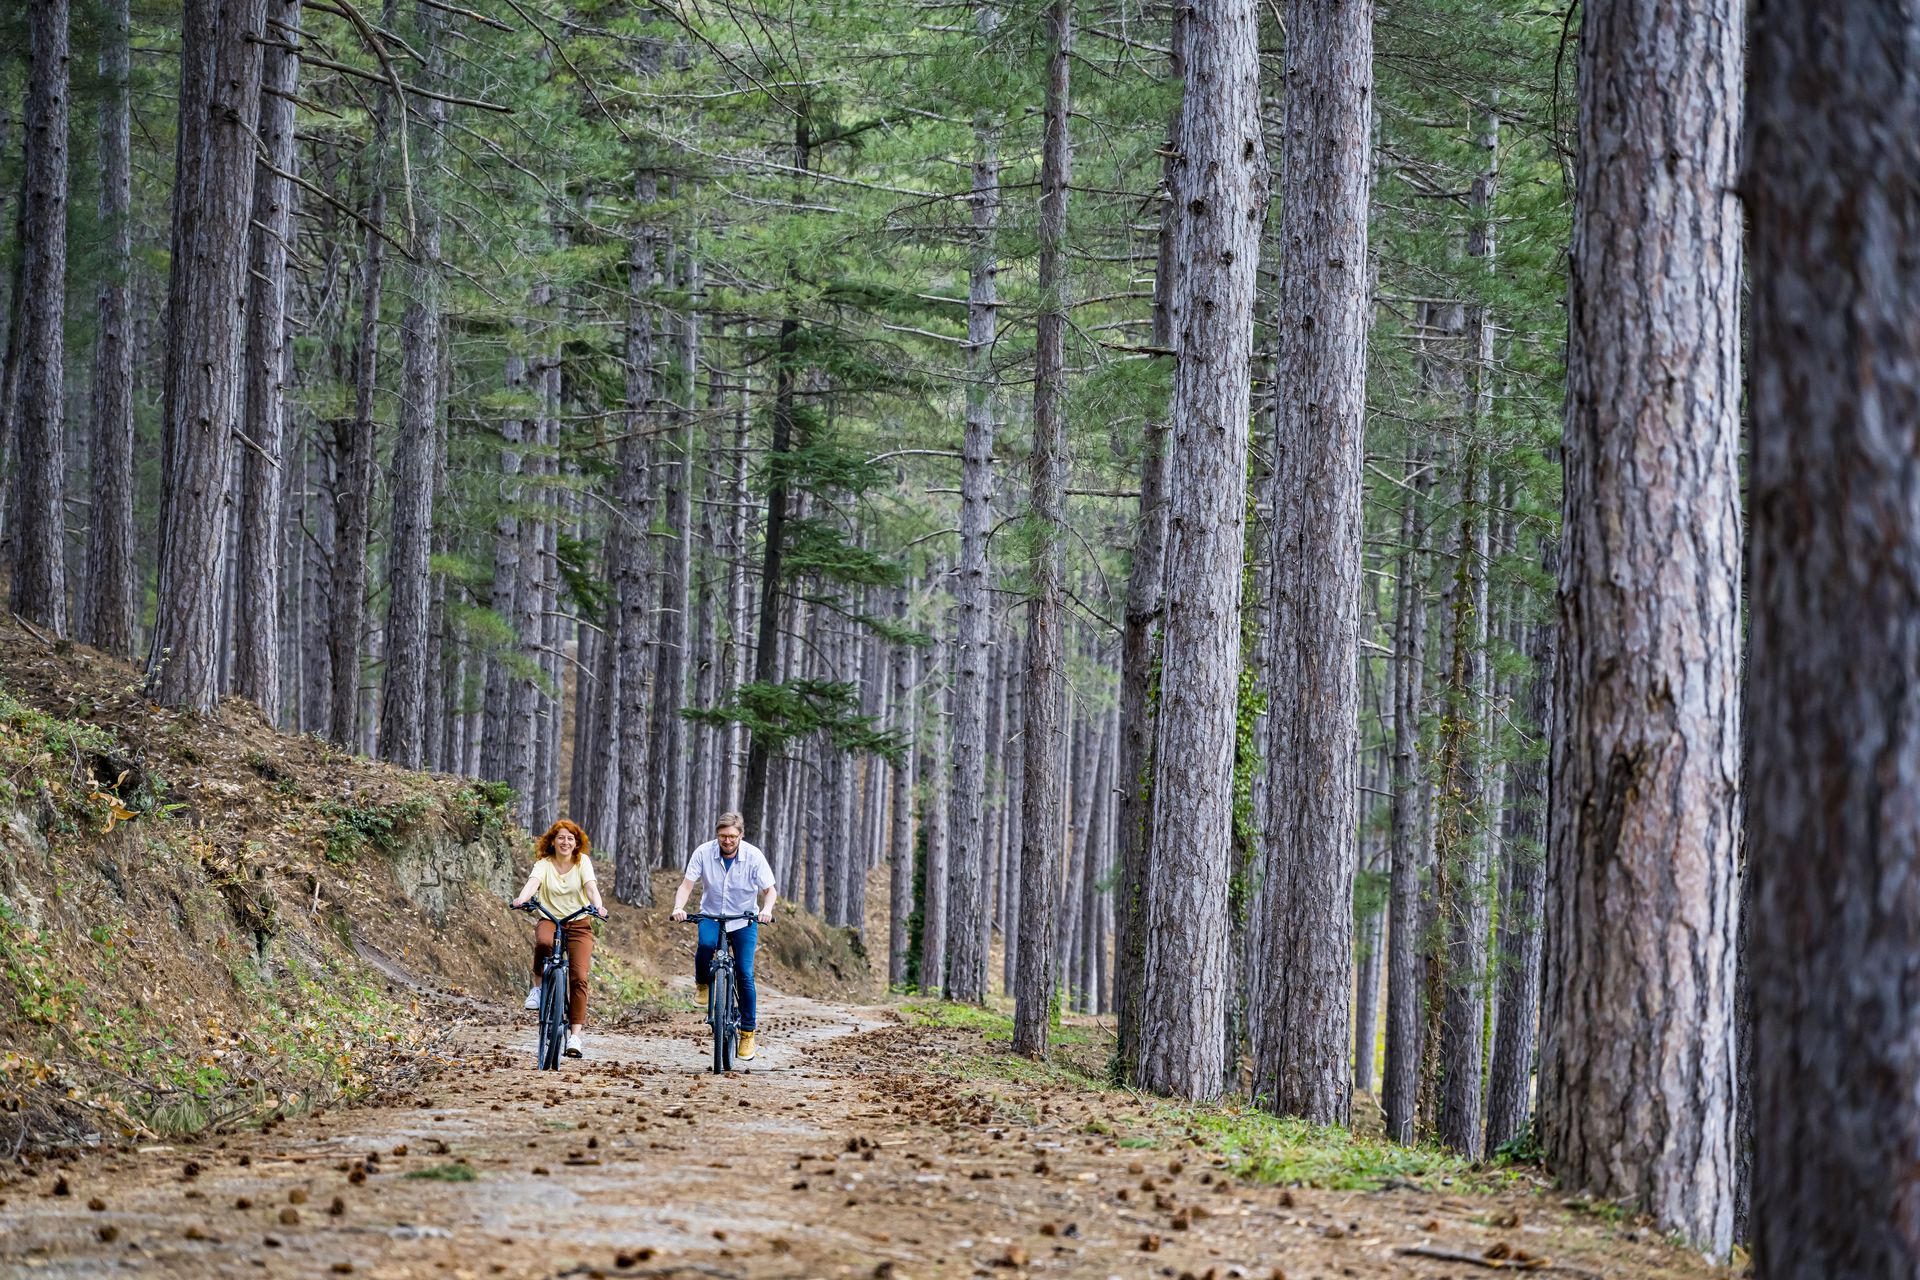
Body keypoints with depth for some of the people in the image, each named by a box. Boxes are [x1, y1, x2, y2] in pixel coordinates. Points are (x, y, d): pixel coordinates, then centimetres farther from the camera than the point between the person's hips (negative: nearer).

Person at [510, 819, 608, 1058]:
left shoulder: (582, 862, -1)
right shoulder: (544, 864, -2)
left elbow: (591, 886, -17)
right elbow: (533, 882, -22)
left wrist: (598, 906, -38)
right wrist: (522, 899, -44)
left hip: (579, 924, 0)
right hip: (550, 920, 0)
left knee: (579, 977, -14)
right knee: (543, 943, -38)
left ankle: (574, 1035, -13)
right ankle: (538, 986, -12)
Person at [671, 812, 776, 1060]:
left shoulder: (753, 856, -15)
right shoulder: (704, 853, -15)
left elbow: (769, 890, -10)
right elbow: (687, 884, -15)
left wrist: (766, 909, -32)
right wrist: (678, 907, -35)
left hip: (745, 920, 0)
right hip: (711, 916, 0)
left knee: (744, 974, -9)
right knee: (705, 945, -34)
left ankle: (748, 1031, 3)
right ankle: (702, 983, -3)